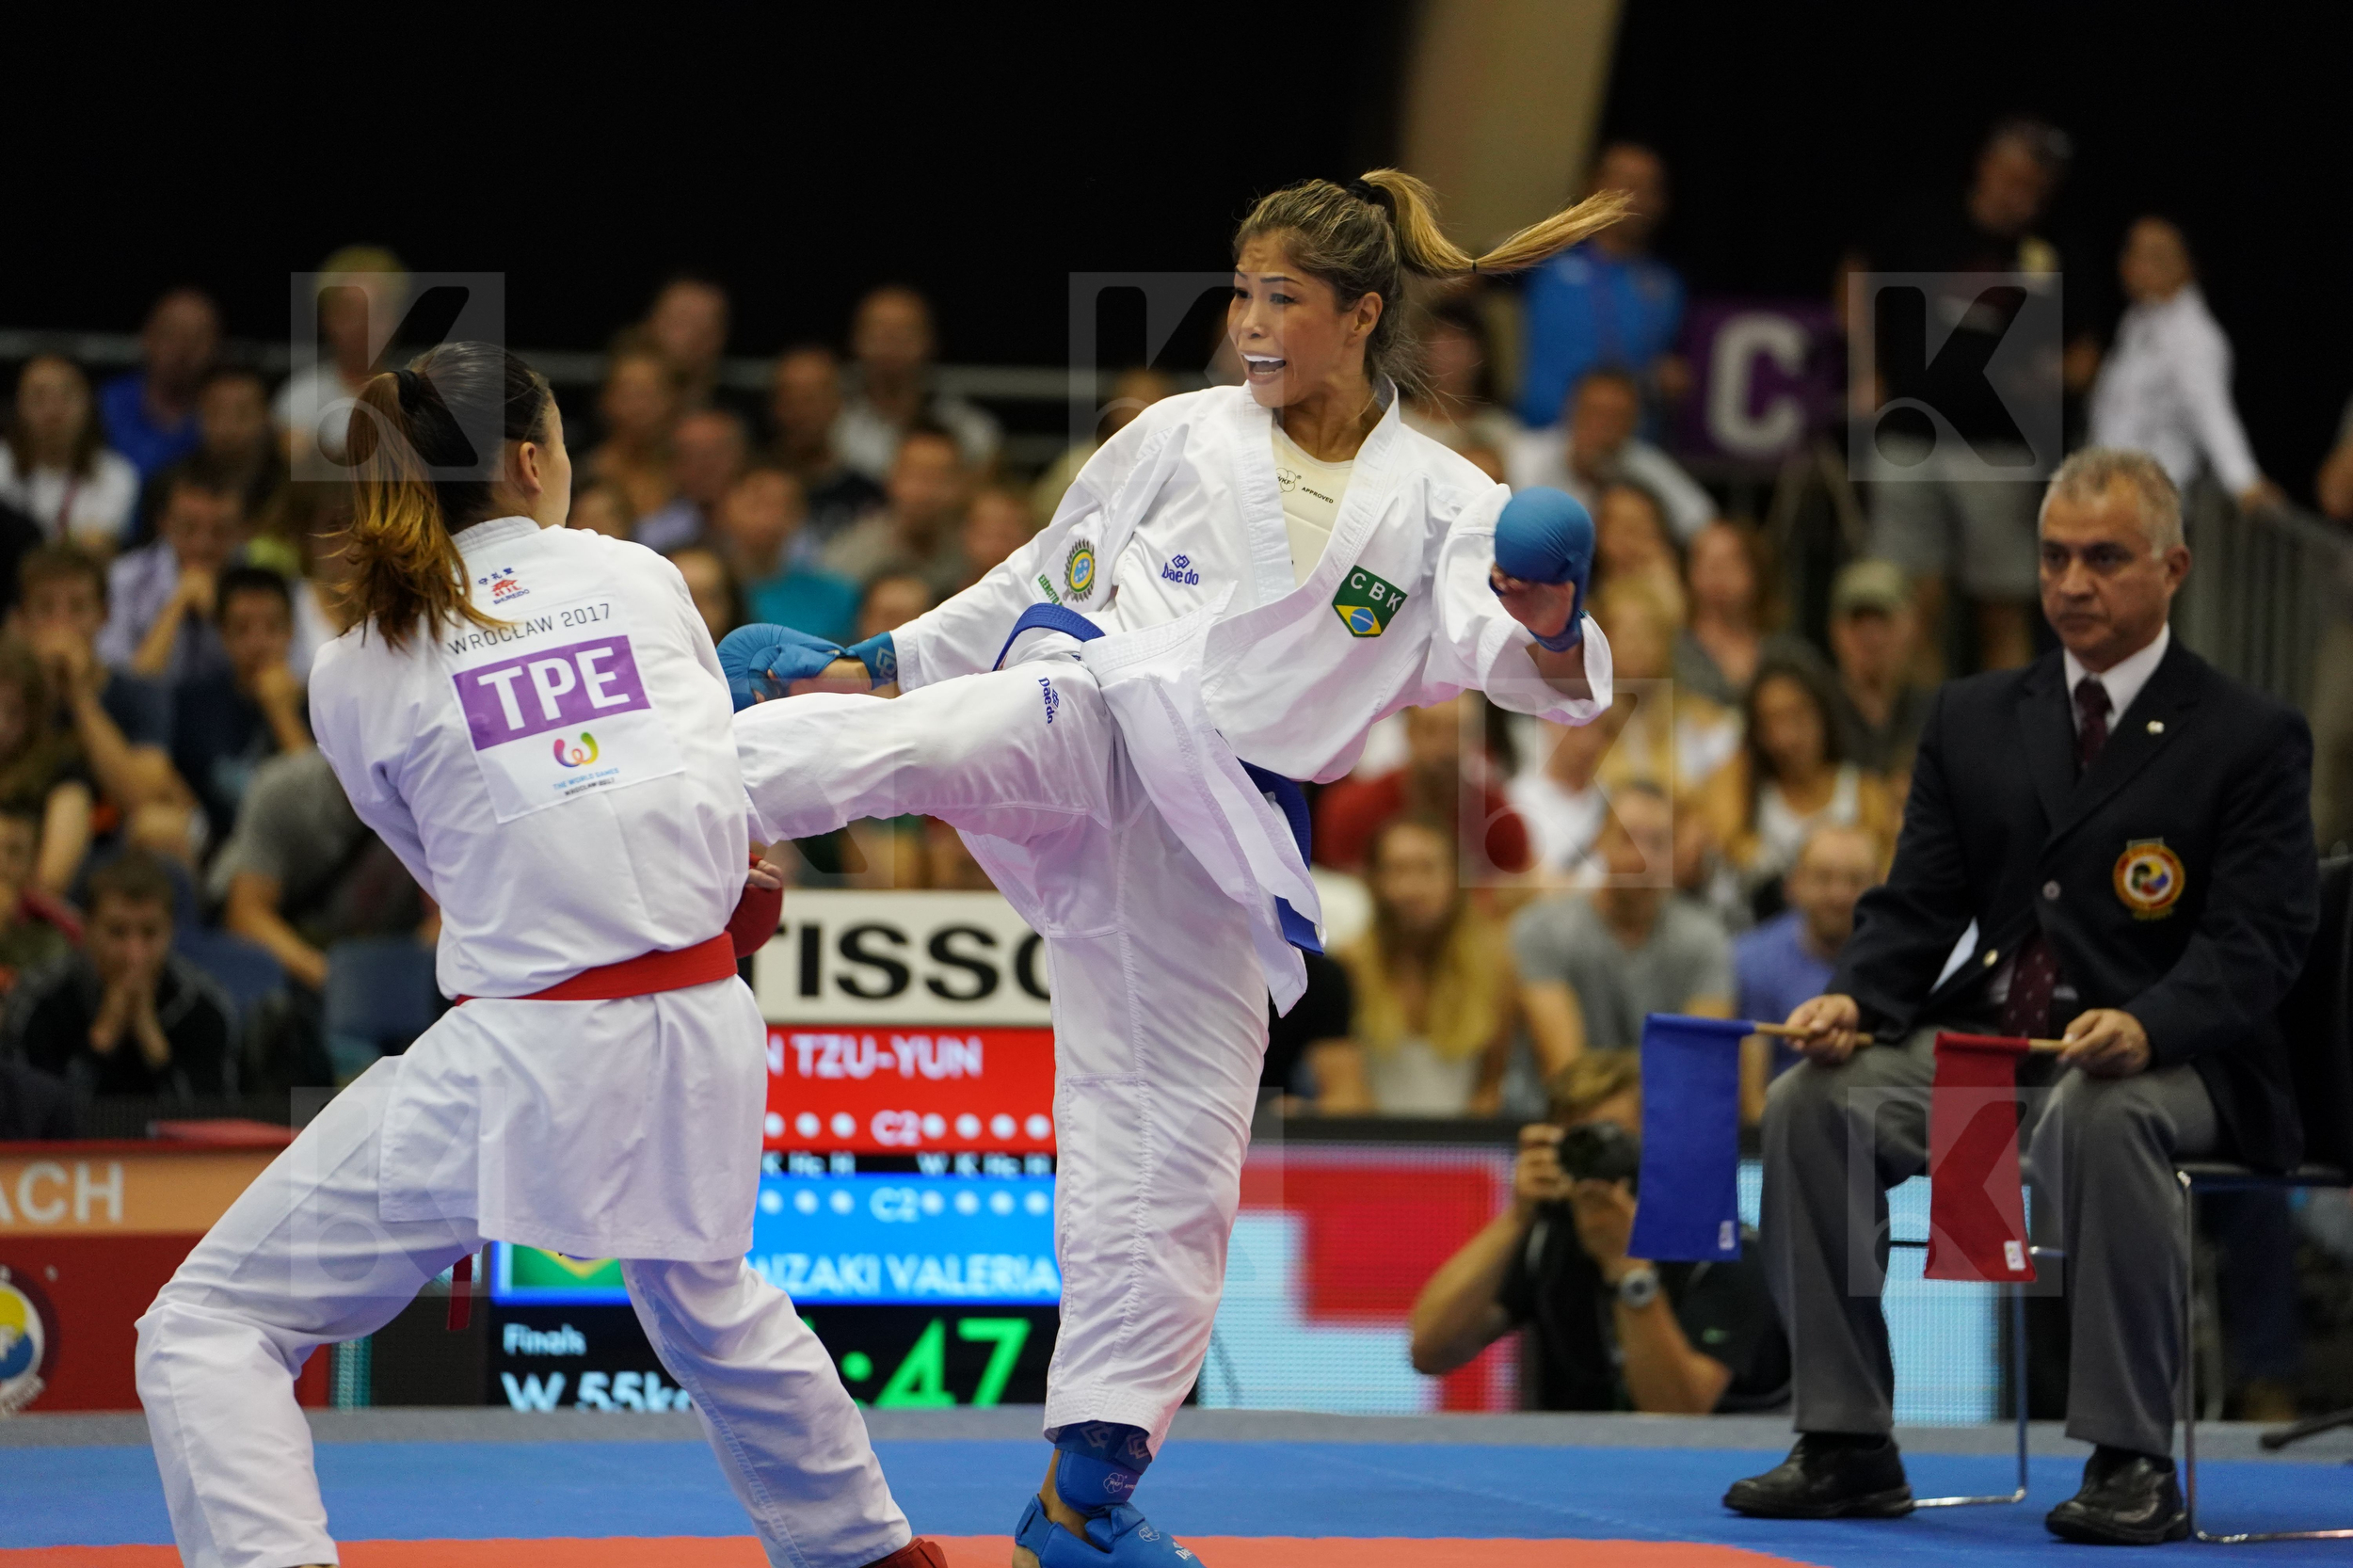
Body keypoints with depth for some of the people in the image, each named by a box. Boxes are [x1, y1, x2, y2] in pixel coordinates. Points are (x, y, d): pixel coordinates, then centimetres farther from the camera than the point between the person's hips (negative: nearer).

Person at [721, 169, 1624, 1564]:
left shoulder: (1442, 506, 2)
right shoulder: (1183, 437, 6)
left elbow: (1509, 660, -14)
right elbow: (1041, 579, 18)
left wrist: (1550, 634, -37)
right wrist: (880, 661, 15)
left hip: (1207, 836, 1)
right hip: (1087, 718, -1)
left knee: (1179, 1152, 4)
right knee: (906, 745, -36)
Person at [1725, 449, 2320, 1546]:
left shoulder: (2250, 739, 0)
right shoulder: (1975, 721, 15)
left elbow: (2253, 944, -10)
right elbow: (1917, 904, 11)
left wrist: (2144, 1026, -30)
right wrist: (1853, 998, -12)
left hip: (2163, 1058, -5)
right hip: (1987, 1039, 5)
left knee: (2095, 1116, -39)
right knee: (1812, 1100, -19)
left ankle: (2131, 1461, -31)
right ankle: (1846, 1446, -14)